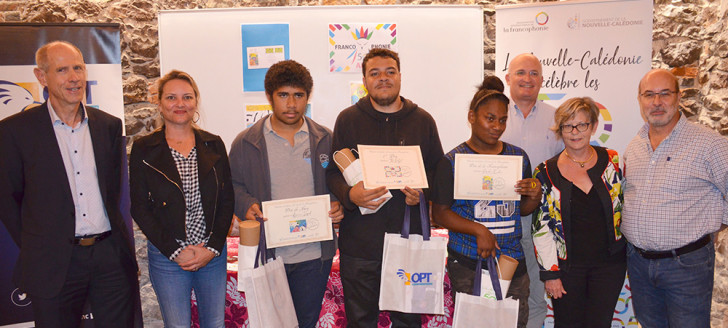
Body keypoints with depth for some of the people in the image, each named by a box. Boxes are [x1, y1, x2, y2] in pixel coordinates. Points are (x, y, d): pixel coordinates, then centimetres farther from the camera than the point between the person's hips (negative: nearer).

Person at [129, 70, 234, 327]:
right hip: (167, 257, -2)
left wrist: (213, 247, -7)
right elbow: (139, 208, -4)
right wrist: (175, 251, -10)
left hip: (213, 254, 2)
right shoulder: (144, 149, -2)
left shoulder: (213, 145, 4)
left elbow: (227, 200, 3)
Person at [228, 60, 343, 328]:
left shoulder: (325, 139, 4)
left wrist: (338, 205, -9)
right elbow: (234, 186, 7)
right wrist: (246, 205, -14)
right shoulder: (246, 142, 2)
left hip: (314, 255, 1)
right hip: (266, 254, 0)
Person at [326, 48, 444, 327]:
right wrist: (350, 194, -18)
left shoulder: (423, 121, 8)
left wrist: (423, 193, -10)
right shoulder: (348, 119, 3)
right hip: (359, 243, -1)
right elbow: (332, 172, 1)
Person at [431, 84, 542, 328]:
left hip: (513, 262, 4)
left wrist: (535, 197, -3)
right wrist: (479, 230, -15)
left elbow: (522, 210, 18)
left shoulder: (518, 156, 10)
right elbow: (440, 213, -6)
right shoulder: (453, 161, -4)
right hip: (467, 264, -4)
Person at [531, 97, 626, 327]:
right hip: (566, 266, -1)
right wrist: (549, 273, -7)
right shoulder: (546, 173, -5)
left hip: (609, 264, 1)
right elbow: (541, 228, -5)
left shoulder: (612, 161, 0)